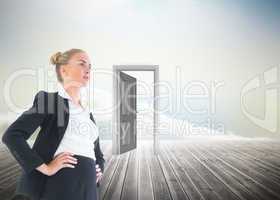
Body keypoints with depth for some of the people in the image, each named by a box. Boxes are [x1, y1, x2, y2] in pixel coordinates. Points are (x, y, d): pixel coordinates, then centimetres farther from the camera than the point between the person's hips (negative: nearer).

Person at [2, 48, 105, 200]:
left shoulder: (88, 114, 17)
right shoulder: (48, 100, 0)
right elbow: (12, 136, -11)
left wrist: (98, 172, 7)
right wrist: (45, 168, -16)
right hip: (59, 186, -5)